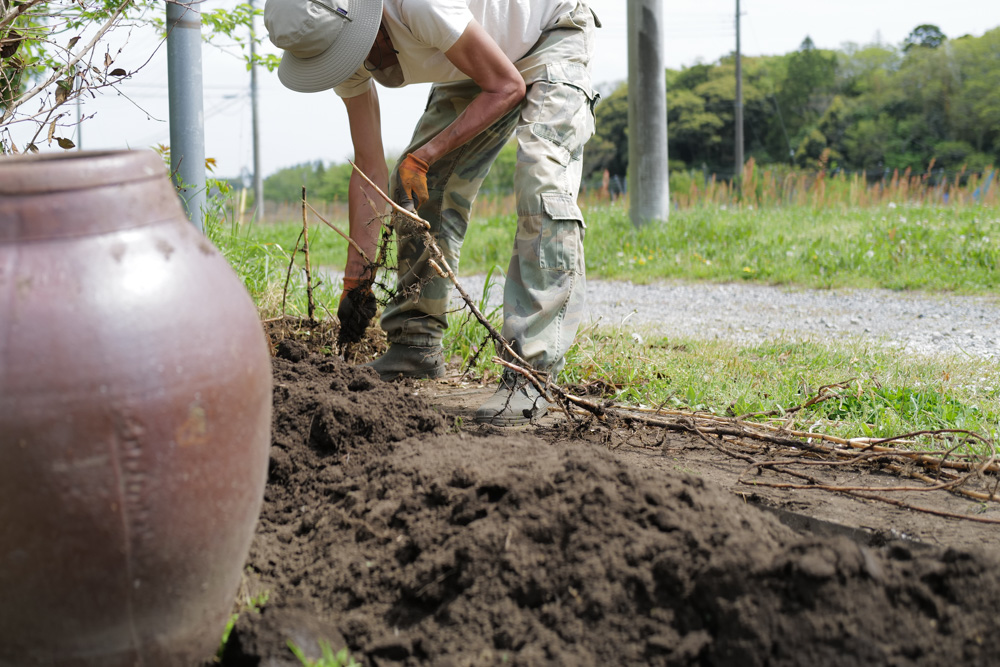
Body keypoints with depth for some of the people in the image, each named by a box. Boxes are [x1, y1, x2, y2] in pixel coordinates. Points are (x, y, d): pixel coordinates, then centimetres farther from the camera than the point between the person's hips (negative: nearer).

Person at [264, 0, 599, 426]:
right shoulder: (337, 46, -16)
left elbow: (507, 88, -26)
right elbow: (369, 167, -8)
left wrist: (423, 157, -27)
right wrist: (356, 277, -9)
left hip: (553, 35, -8)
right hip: (474, 69, 8)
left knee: (542, 187, -24)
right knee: (416, 189, 1)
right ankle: (415, 347, 11)